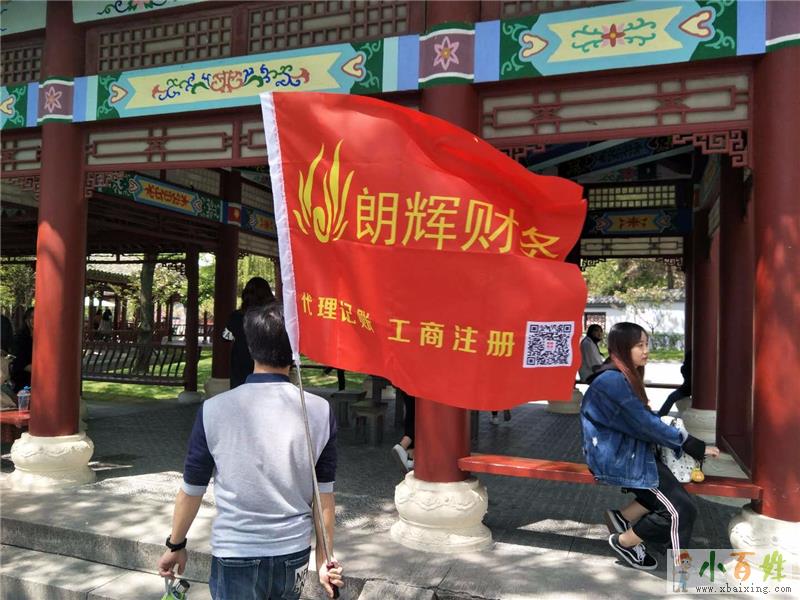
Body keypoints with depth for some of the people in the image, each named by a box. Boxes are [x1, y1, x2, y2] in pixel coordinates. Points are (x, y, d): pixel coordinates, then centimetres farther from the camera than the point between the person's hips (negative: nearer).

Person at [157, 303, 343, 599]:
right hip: (294, 554, 3)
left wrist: (175, 546, 14)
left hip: (235, 557, -2)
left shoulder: (214, 411, -13)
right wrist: (324, 558, 8)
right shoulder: (320, 411, -10)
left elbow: (191, 491, -2)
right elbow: (324, 496, -4)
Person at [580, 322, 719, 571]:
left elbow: (640, 419, 11)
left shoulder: (624, 376, 10)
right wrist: (695, 446, -16)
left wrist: (684, 440, 0)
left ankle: (623, 517, 11)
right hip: (617, 458, -9)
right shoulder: (613, 381, -22)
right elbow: (645, 424, -23)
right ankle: (623, 541, 11)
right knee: (681, 509, -7)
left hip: (626, 450, 9)